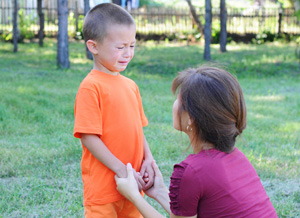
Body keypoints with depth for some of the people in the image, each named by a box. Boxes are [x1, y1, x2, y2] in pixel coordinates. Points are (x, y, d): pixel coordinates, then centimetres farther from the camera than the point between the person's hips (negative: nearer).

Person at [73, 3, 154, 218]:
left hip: (133, 185, 7)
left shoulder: (130, 85, 9)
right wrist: (122, 171, -17)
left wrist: (148, 160, 0)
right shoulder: (91, 87, -13)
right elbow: (89, 137, -16)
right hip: (103, 187, -7)